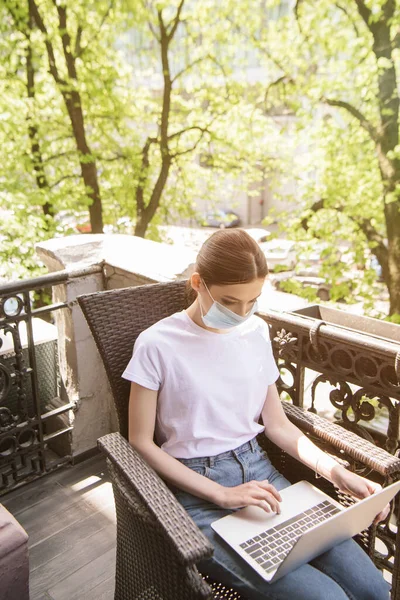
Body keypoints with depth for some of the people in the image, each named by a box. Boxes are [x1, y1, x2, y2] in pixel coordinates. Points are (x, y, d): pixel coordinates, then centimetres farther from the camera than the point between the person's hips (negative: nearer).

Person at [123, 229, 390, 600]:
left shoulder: (256, 332, 4)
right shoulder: (158, 345, -11)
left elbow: (277, 424, 9)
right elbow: (141, 442, -6)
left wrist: (338, 473, -5)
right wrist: (222, 494, -14)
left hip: (258, 470, 5)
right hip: (198, 490, -4)